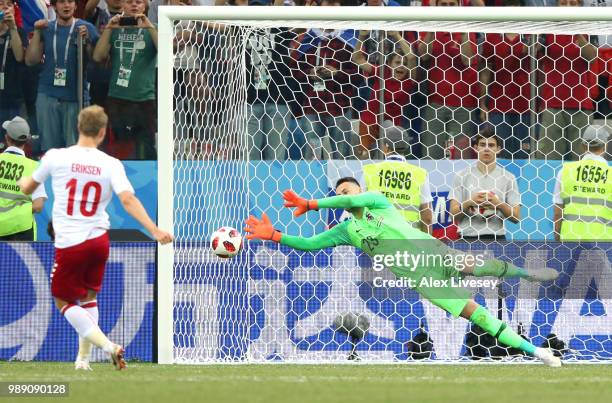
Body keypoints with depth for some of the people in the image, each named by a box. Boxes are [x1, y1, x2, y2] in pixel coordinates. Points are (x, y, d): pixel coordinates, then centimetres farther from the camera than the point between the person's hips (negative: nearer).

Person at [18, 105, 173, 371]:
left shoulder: (55, 157, -4)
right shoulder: (111, 165, -4)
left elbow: (27, 188, 12)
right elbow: (128, 201, -16)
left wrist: (23, 181, 37)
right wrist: (155, 231, -16)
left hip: (69, 244, -3)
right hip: (98, 240, 3)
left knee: (64, 302, 10)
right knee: (88, 297, 25)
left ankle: (107, 345, -9)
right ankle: (83, 358, 26)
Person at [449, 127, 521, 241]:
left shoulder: (508, 178, 5)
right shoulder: (462, 176, 6)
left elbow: (516, 217, 2)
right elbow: (454, 213, 2)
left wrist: (499, 204, -16)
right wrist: (470, 202, -16)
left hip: (497, 238, 0)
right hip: (469, 238, 0)